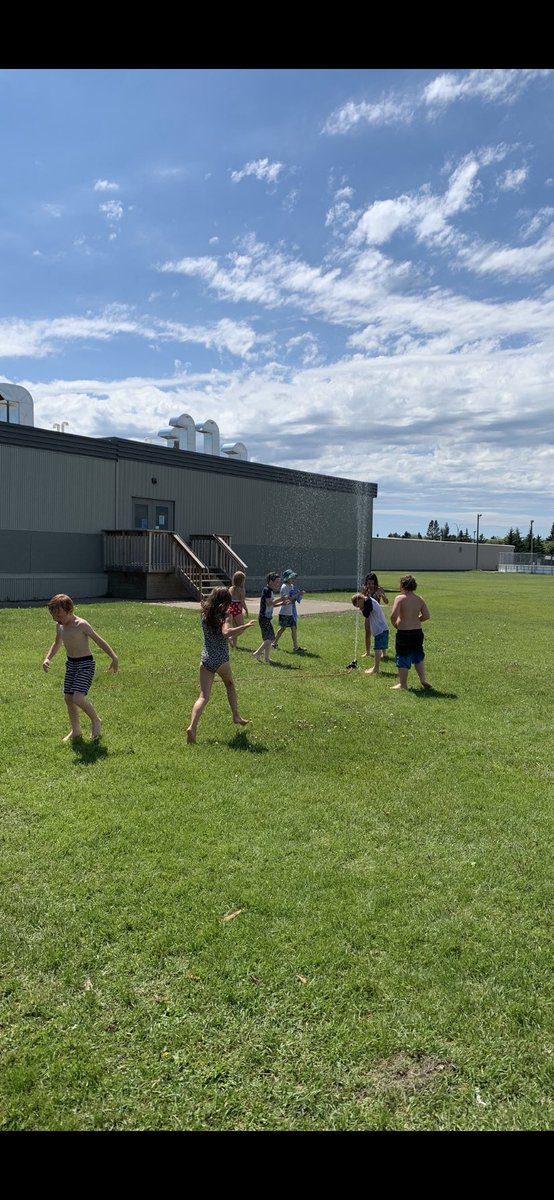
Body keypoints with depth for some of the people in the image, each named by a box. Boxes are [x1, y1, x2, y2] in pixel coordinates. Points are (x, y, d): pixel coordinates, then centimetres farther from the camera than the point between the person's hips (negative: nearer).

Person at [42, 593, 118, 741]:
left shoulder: (81, 625, -19)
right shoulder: (59, 625, 3)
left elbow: (99, 640, -20)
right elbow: (57, 643, 22)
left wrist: (114, 658, -26)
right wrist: (48, 658, 9)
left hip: (85, 664, -8)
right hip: (70, 663, 8)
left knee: (78, 698, -18)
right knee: (68, 697, 9)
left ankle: (95, 720, 8)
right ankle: (75, 731, 25)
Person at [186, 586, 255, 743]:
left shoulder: (204, 613, 5)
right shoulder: (224, 615, -11)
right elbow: (226, 633, -30)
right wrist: (245, 626, -25)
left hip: (205, 659, 3)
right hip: (221, 660, -3)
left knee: (203, 696, 1)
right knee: (230, 685, 28)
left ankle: (192, 726, -18)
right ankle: (236, 716, 32)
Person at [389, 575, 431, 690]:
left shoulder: (399, 598, -13)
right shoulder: (419, 599, 2)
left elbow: (393, 615, -23)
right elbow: (426, 615, 2)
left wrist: (395, 624, -4)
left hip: (403, 632, -5)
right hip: (417, 632, 5)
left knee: (403, 659, 7)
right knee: (418, 656, 22)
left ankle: (403, 684, 15)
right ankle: (423, 680, 20)